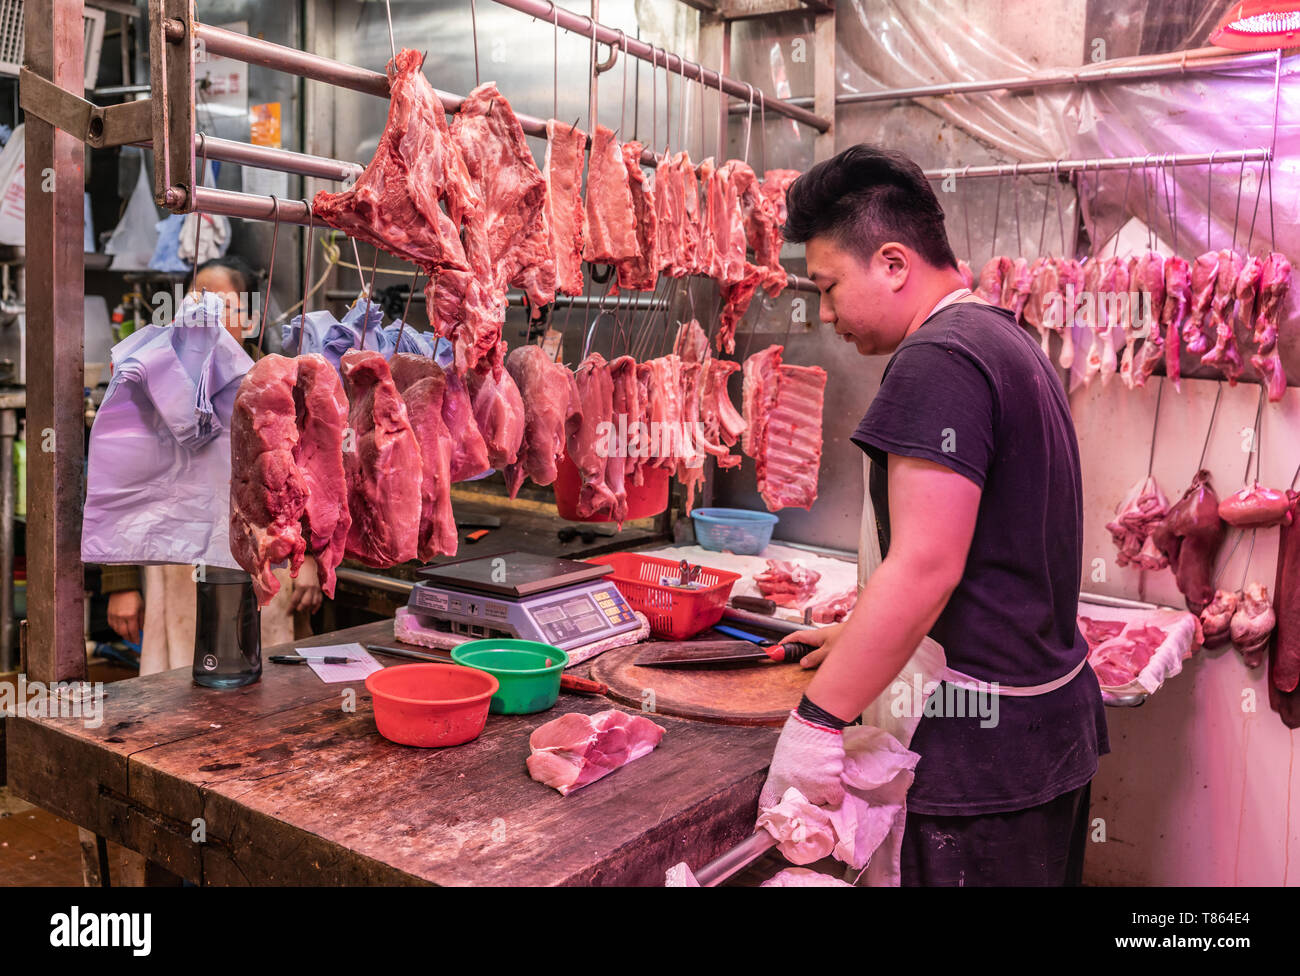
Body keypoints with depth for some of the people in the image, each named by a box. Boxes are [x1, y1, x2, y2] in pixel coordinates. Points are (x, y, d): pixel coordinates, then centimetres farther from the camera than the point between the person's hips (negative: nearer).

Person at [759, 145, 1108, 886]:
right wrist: (864, 638, 22)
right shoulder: (1008, 340, 14)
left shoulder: (938, 361, -18)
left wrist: (818, 720, -18)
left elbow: (925, 567, -25)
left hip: (990, 740, -10)